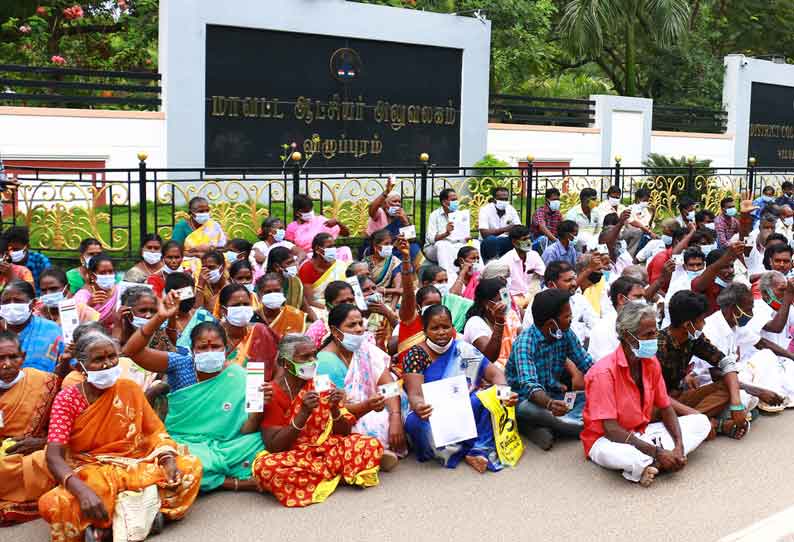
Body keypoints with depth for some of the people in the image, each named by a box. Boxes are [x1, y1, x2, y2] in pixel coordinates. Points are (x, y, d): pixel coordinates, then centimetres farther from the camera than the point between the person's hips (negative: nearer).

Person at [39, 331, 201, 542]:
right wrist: (82, 490, -35)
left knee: (190, 466, -19)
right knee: (53, 504, -35)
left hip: (135, 467, 4)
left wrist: (168, 459, -17)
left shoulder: (129, 388, 5)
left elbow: (155, 431, 6)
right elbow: (54, 457, -16)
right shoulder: (67, 399, -5)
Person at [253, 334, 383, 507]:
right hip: (292, 457, -2)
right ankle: (337, 474, -18)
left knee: (372, 445, -20)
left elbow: (344, 433, 5)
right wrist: (304, 413, -23)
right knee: (265, 466, -35)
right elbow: (273, 447, -14)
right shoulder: (272, 394, -5)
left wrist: (335, 410, -16)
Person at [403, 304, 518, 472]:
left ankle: (481, 450, -23)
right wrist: (418, 407, -42)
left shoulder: (464, 350, 1)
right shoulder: (416, 354, -7)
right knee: (414, 421, -34)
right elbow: (414, 394, -17)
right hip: (432, 417, -2)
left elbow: (495, 374, -4)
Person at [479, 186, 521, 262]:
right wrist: (504, 229, -31)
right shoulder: (485, 209, -13)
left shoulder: (511, 209, 0)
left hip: (505, 243, 4)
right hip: (488, 243, -4)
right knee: (491, 239, -37)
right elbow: (484, 233, -24)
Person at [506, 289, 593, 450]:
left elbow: (587, 364, 0)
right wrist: (549, 404, -55)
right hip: (526, 398, -6)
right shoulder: (525, 343, -24)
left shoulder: (566, 334, -3)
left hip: (554, 395, 6)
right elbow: (529, 386, -35)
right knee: (527, 409, -40)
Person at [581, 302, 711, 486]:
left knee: (701, 422, -4)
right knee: (613, 453, -43)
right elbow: (610, 429, -25)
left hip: (643, 433, 8)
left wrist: (679, 445, -13)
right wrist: (657, 452, -26)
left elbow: (666, 408, 6)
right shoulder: (604, 372, -22)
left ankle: (649, 466, -22)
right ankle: (658, 463, -15)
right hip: (606, 439, -7)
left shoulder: (652, 363, 0)